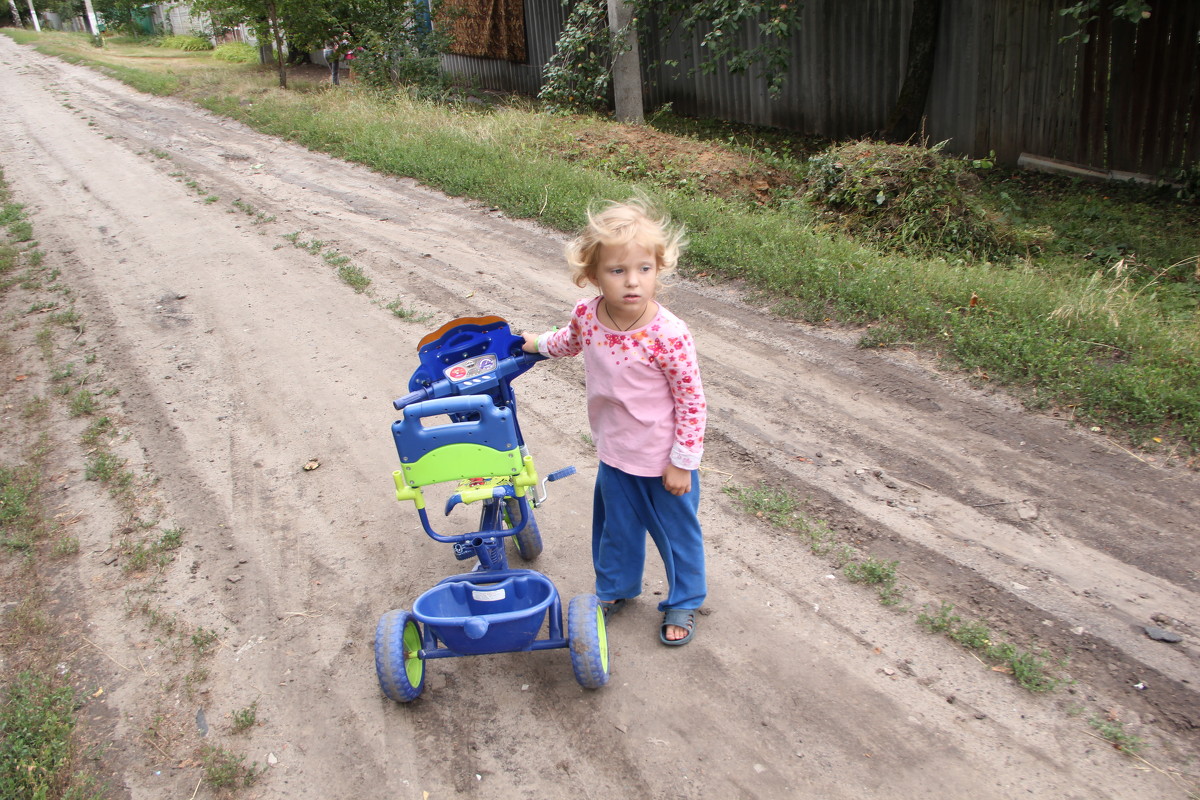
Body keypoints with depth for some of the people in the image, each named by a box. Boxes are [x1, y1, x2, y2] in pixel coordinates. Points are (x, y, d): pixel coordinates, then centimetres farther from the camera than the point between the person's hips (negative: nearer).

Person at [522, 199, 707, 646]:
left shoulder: (668, 335, -29)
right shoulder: (587, 315, -14)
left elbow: (691, 401, -19)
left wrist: (683, 462, -15)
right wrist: (538, 344, 28)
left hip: (665, 459, -4)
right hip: (615, 454, 5)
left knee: (676, 531, 16)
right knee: (616, 526, 24)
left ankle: (684, 602, 40)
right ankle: (615, 589, 49)